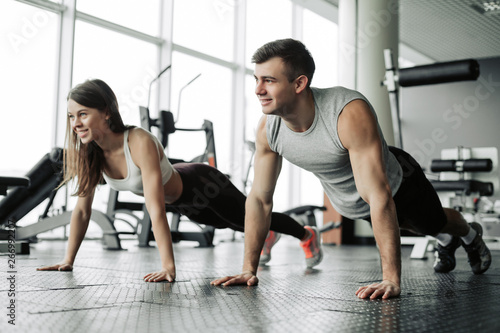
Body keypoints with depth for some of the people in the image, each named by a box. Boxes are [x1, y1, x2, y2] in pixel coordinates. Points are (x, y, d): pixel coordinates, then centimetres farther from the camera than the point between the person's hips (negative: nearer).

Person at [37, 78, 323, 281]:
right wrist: (68, 260, -12)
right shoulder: (89, 153, -22)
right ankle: (268, 235, 67)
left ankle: (308, 234, 48)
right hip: (182, 200, 7)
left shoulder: (140, 143, -42)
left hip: (203, 187, -6)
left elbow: (156, 210, -45)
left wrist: (168, 268, -47)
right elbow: (82, 208, -12)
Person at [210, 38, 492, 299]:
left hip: (397, 185, -5)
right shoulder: (268, 129, -26)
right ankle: (446, 242, 66)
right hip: (349, 206, 5)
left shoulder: (350, 114, -44)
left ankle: (472, 236, 62)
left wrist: (391, 279, -47)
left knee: (436, 222, 26)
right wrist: (249, 269, -16)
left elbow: (379, 198, -45)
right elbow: (260, 199, -16)